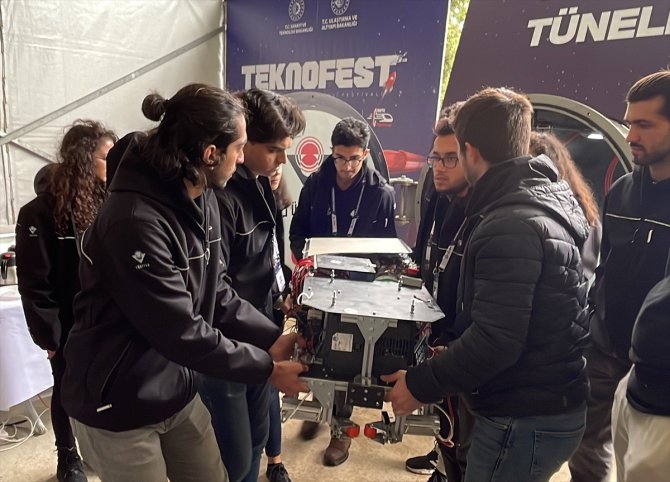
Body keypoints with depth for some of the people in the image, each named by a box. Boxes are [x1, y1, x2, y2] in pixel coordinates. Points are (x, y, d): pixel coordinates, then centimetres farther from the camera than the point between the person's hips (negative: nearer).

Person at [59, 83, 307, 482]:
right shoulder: (135, 220, -30)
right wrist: (267, 368, -18)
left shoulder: (203, 201, -2)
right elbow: (181, 331, -27)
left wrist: (272, 339, -6)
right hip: (119, 405, -7)